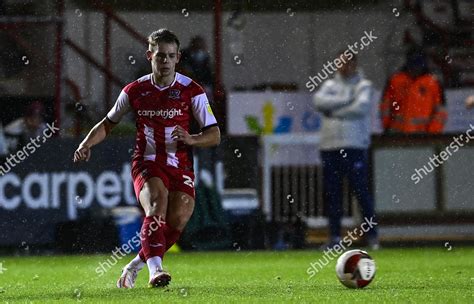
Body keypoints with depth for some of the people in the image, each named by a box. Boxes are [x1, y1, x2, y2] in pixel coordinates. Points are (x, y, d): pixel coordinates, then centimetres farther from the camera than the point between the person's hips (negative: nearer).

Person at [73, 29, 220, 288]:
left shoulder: (191, 90, -2)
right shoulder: (135, 91, 3)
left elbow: (214, 135, -2)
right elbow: (109, 122, 18)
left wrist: (191, 139, -22)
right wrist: (87, 143, 2)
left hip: (179, 166, 1)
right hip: (146, 163, -1)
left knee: (178, 218, -17)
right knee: (157, 201, -30)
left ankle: (136, 265, 5)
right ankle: (155, 269, -44)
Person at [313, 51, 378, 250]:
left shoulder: (364, 86, 5)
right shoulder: (330, 85, 17)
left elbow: (362, 107, -13)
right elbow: (319, 101, -2)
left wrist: (333, 111, -5)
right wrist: (346, 101, -8)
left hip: (355, 146, -4)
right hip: (330, 146, 4)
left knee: (361, 190, -8)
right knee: (331, 193, 3)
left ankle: (372, 235, -3)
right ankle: (335, 237, 9)